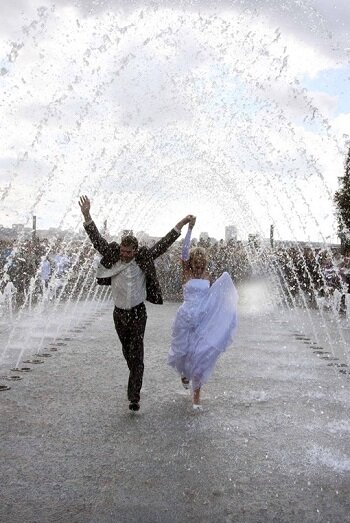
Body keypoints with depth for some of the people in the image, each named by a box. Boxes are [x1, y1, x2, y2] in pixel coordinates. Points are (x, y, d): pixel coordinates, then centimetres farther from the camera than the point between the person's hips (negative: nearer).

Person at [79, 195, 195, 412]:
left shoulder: (144, 259, -5)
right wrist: (86, 215, -13)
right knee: (127, 352, 18)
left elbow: (163, 244, -5)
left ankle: (134, 396, -4)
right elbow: (97, 239, -5)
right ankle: (136, 379, 41)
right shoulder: (113, 256, -2)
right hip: (119, 313, 3)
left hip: (138, 313, -3)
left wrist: (181, 224, -9)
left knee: (137, 354, -5)